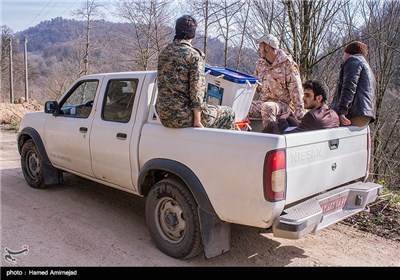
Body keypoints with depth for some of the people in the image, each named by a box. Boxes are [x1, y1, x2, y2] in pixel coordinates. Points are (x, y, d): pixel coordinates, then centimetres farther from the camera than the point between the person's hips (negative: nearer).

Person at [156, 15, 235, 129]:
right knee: (228, 113, 12)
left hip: (164, 116, 8)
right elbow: (197, 89, -18)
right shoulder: (194, 55, -13)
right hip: (183, 117, -7)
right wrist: (197, 121, -15)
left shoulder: (163, 52, 8)